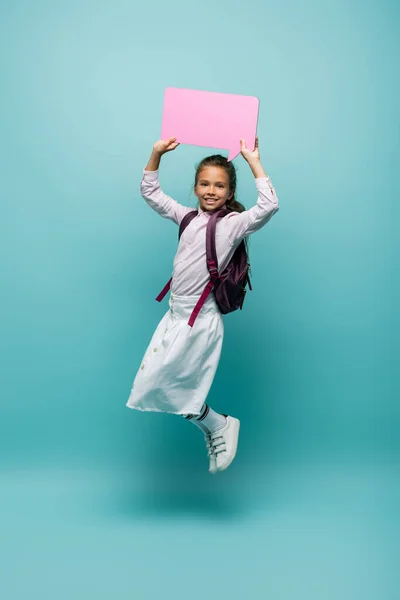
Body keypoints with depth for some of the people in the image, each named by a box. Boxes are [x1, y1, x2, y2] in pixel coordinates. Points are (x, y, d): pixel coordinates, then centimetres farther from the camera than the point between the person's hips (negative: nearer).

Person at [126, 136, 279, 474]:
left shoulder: (233, 223, -7)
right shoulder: (187, 217, 11)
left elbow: (269, 206, -23)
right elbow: (150, 193, 19)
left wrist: (254, 161, -18)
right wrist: (156, 155, 7)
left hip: (201, 318, -7)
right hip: (176, 313, 8)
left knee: (155, 384, -6)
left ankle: (220, 425, 12)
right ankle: (215, 429, 26)